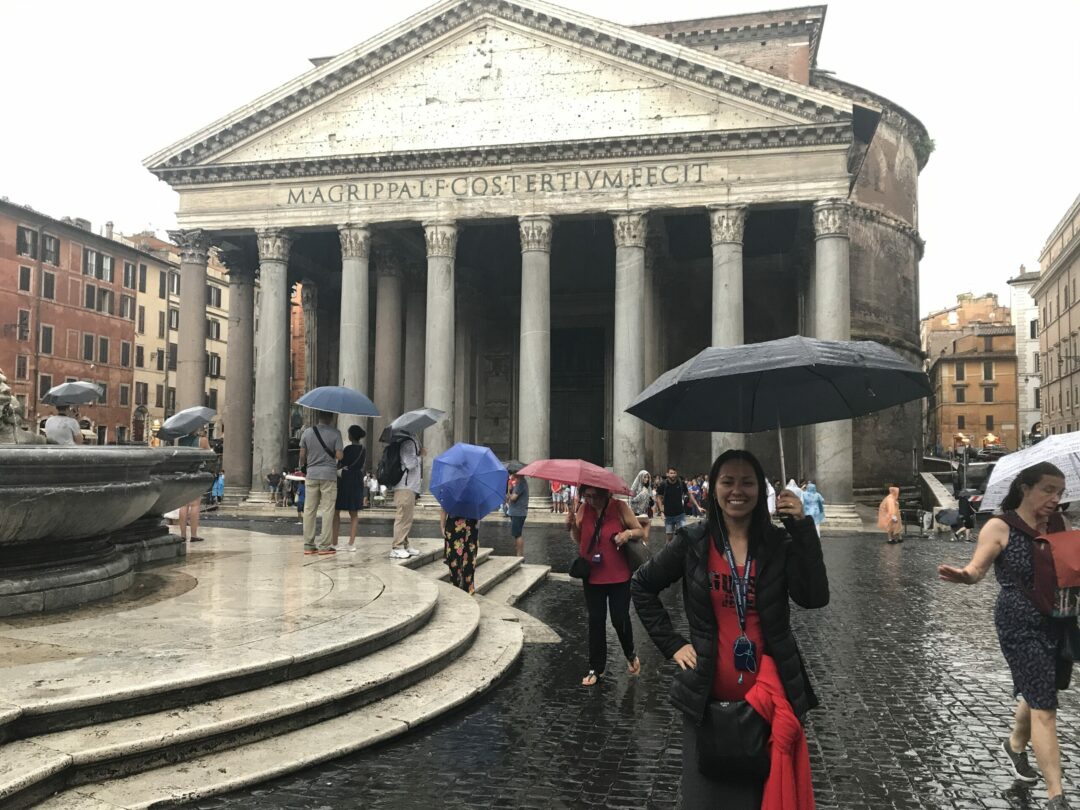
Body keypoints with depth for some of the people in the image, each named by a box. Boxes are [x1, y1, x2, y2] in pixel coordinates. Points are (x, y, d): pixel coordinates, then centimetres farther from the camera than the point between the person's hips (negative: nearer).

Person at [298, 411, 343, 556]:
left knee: (309, 510, 8)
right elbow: (339, 456, -11)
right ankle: (324, 545, 1)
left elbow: (302, 455, 5)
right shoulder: (335, 433, -6)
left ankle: (308, 545, 10)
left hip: (311, 475, 3)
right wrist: (342, 451, 11)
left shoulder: (307, 432, 3)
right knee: (327, 510, 1)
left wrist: (302, 468, 22)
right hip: (329, 474, -3)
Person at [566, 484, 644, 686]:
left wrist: (629, 533, -25)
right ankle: (596, 668, 23)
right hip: (593, 577, 3)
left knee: (620, 619, 4)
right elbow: (579, 541, 7)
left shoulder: (620, 507, -12)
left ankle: (631, 655, 34)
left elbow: (641, 532, -4)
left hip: (619, 576, -3)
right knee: (595, 622, 10)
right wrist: (572, 526, -13)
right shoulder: (584, 509, -2)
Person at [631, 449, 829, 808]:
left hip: (767, 698, 0)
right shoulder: (693, 542, -3)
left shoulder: (780, 543, -1)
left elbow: (815, 598, -15)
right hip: (708, 698, 0)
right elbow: (642, 586, 7)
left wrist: (803, 528, -19)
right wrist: (672, 644, 1)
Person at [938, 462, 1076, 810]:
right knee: (1044, 706, -7)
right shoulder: (1001, 527, -12)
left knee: (1038, 693, 21)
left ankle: (1015, 745, 50)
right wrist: (964, 575, -42)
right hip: (1021, 625, -6)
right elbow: (977, 568, -21)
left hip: (1060, 623, 6)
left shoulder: (1058, 526, 5)